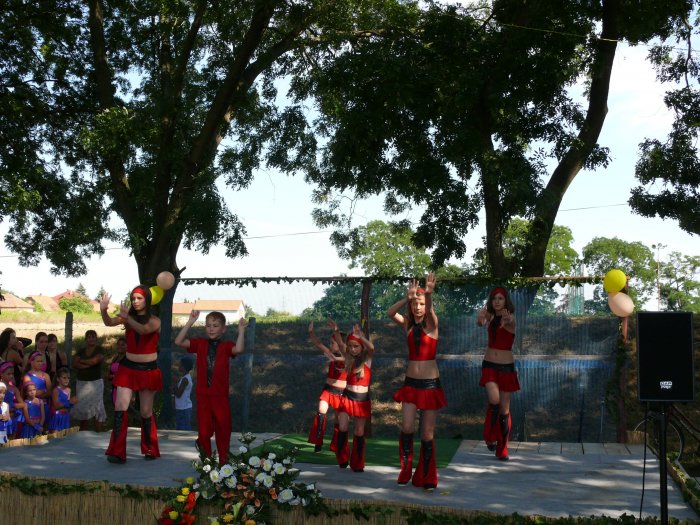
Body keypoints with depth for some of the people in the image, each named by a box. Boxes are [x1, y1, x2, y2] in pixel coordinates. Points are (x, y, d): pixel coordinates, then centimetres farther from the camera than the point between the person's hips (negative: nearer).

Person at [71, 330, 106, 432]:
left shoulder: (99, 350, 2)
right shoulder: (80, 351, 13)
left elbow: (95, 360, -14)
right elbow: (75, 364, 0)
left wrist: (82, 361, 1)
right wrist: (88, 365, -11)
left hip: (95, 383, -4)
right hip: (81, 383, 4)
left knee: (97, 408, -8)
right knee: (82, 409, 1)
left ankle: (98, 433, -8)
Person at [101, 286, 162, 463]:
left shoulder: (155, 321, -6)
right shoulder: (128, 316, 2)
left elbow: (143, 330, -28)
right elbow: (109, 323, -16)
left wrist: (127, 318, -44)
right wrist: (103, 310, -37)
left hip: (148, 370, -2)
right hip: (128, 368, 2)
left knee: (146, 412, 7)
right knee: (120, 408, -11)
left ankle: (150, 450, 26)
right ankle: (117, 452, -7)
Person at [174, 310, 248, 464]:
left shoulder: (226, 346, -2)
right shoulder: (200, 344, 2)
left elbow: (239, 349, -24)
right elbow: (179, 342, -8)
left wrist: (241, 330, -27)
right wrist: (190, 322, -14)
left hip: (220, 396, -1)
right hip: (203, 395, 1)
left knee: (223, 430, 9)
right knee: (204, 431, 6)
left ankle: (223, 462, 26)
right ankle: (206, 458, 30)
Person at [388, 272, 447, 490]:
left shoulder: (431, 324, -4)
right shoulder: (408, 325, 4)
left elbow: (430, 311, -27)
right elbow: (390, 313, -13)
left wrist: (429, 294, -46)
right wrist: (407, 297, -27)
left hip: (431, 383, -2)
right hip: (411, 382, 2)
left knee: (427, 433, 3)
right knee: (407, 428, -12)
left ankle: (426, 478, 16)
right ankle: (405, 471, 7)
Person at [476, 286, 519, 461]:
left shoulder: (510, 318, -10)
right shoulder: (491, 316, 3)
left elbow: (510, 321, -35)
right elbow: (480, 321, -18)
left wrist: (507, 319, -60)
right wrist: (481, 317, -43)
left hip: (506, 367, -1)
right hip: (489, 365, 1)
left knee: (504, 409, 4)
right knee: (494, 400, -23)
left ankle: (502, 449, 17)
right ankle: (490, 437, -2)